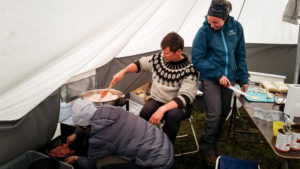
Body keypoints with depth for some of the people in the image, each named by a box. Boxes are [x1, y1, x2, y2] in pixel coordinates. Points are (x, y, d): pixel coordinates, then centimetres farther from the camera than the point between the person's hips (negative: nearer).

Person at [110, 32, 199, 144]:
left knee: (173, 115, -37)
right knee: (145, 112, -30)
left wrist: (163, 109, -36)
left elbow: (185, 98, -23)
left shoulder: (189, 70, -14)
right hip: (156, 100, 3)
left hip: (177, 105, -3)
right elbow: (140, 64, 18)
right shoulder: (158, 58, 0)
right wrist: (123, 71, 2)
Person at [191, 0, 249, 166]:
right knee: (214, 114, -10)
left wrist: (243, 79, 6)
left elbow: (240, 55, 6)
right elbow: (197, 59, -11)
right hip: (210, 79, -4)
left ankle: (214, 141, 33)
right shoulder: (204, 31, -14)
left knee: (224, 112, 11)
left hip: (229, 77, 4)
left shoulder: (236, 27, -3)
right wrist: (218, 75, -16)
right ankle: (208, 148, 13)